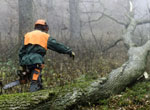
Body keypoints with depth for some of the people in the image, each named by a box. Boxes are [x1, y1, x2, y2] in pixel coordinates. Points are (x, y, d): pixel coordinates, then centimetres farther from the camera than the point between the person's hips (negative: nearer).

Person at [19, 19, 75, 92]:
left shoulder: (27, 35, 22)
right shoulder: (46, 36, 12)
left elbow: (22, 51, 18)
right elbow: (57, 46, 11)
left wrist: (22, 66, 19)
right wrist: (69, 51, 19)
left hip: (25, 61, 5)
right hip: (36, 61, -4)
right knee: (35, 81, -11)